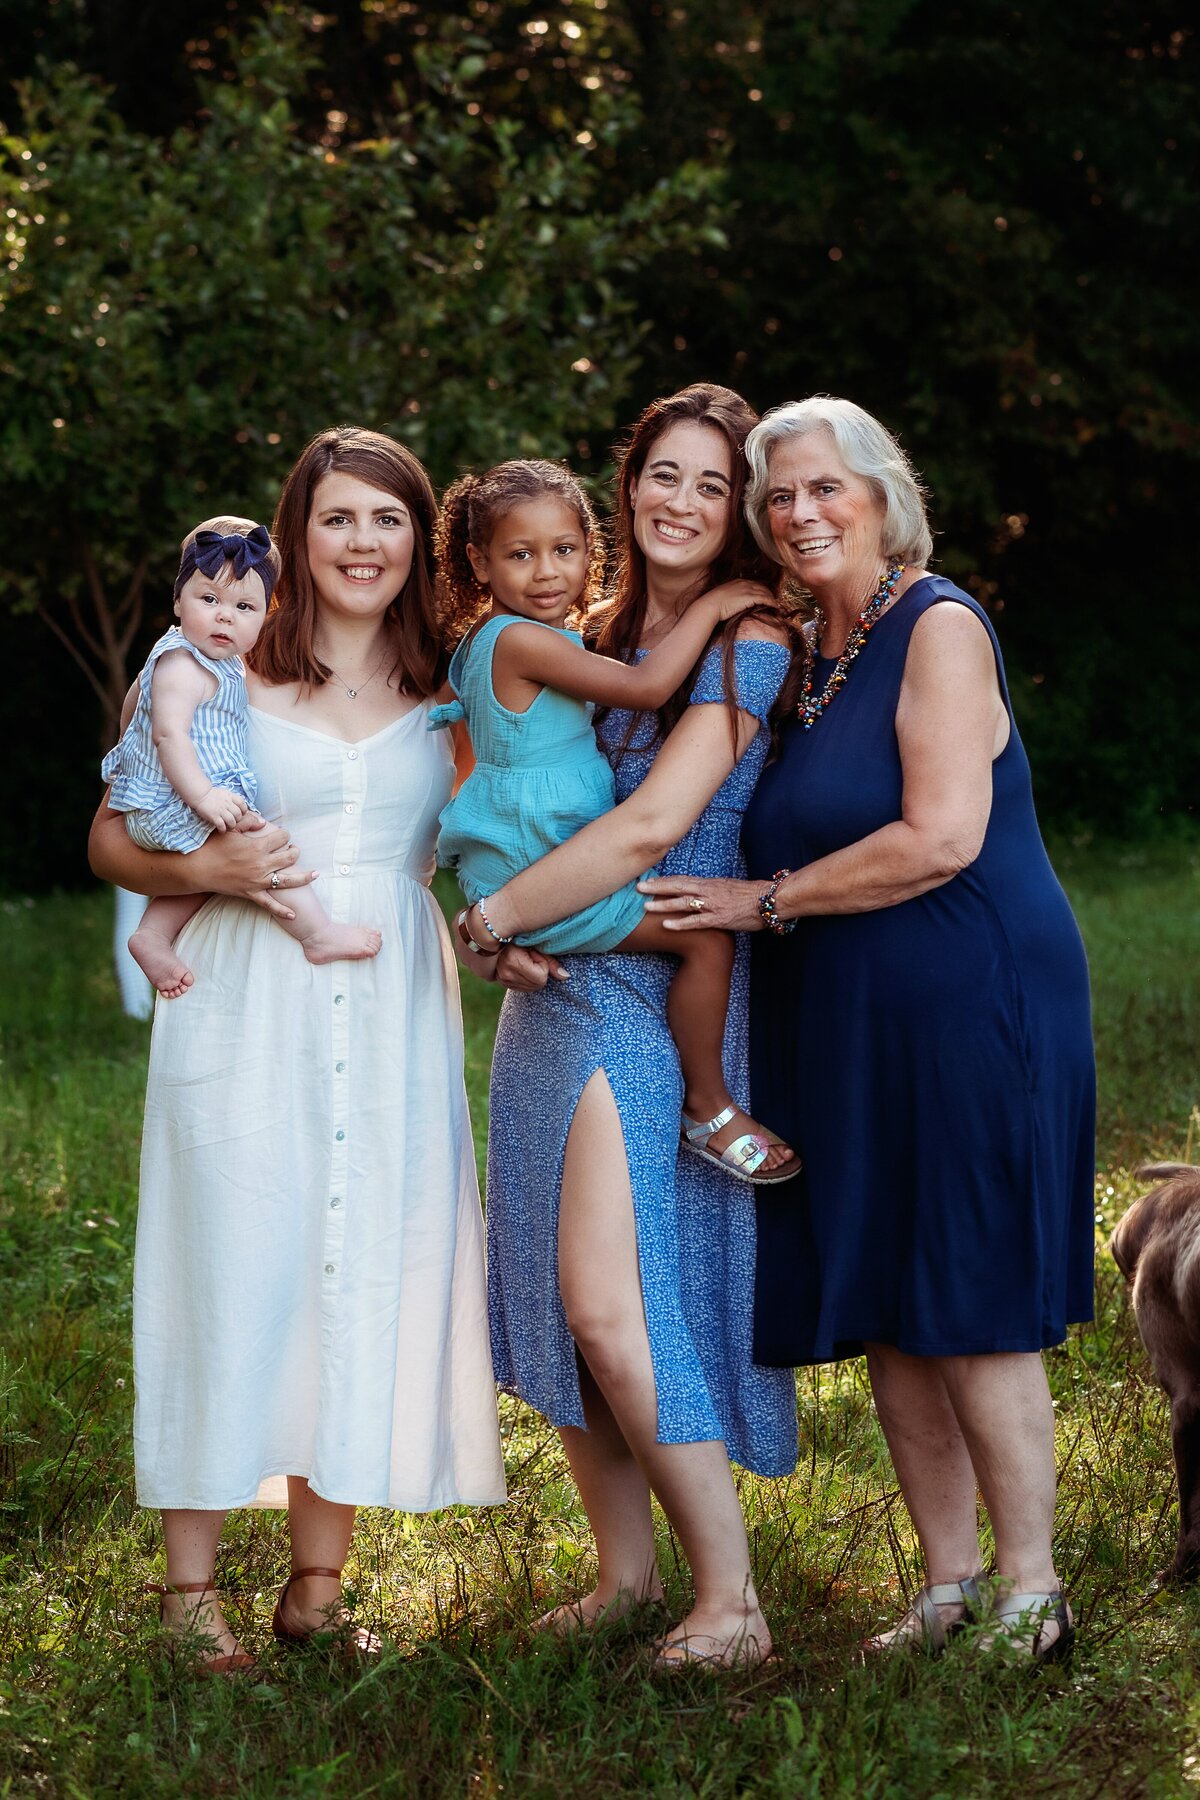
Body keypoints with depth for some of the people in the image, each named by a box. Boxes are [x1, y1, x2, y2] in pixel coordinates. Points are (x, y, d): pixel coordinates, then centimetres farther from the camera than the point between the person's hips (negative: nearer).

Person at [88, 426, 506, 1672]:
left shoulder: (447, 697, 12)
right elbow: (112, 839, 6)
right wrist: (205, 869, -13)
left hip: (395, 1017, 3)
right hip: (247, 1011, -3)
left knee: (367, 1277, 2)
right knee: (231, 1276, -4)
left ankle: (316, 1589, 11)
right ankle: (190, 1588, 4)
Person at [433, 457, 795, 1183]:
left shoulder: (489, 640, 11)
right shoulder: (521, 641, -20)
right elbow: (646, 686, -22)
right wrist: (710, 606, -14)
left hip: (509, 869, 10)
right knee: (707, 936, -11)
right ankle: (710, 1110, -2)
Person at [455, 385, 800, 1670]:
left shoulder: (747, 645, -9)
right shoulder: (593, 636, 13)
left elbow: (651, 826, -18)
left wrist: (491, 915, -9)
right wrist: (513, 933, -1)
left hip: (659, 998, -7)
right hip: (557, 988, 7)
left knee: (611, 1308, -14)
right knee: (552, 1299, 8)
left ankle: (730, 1601, -4)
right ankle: (624, 1570, 21)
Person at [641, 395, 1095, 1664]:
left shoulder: (939, 629, -10)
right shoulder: (801, 657, 14)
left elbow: (940, 839, -20)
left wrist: (764, 902, -13)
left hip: (968, 1010, -8)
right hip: (848, 1032, 8)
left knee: (966, 1313, -5)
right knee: (884, 1315, 8)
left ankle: (1030, 1594, 6)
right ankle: (947, 1589, 18)